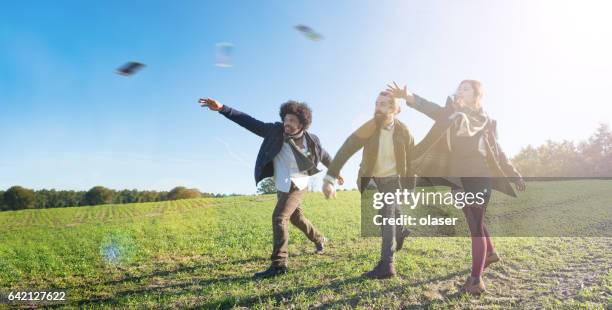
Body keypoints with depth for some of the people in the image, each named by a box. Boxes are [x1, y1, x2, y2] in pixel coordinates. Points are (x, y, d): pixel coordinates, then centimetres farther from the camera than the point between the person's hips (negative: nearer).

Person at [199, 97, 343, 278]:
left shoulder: (311, 141, -15)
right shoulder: (276, 131, -13)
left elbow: (325, 156, 5)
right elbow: (250, 122, -19)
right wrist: (222, 109, -29)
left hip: (297, 186, -5)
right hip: (281, 187, 5)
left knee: (279, 217, -20)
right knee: (296, 217, 23)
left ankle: (279, 264, -16)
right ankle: (319, 239, 49)